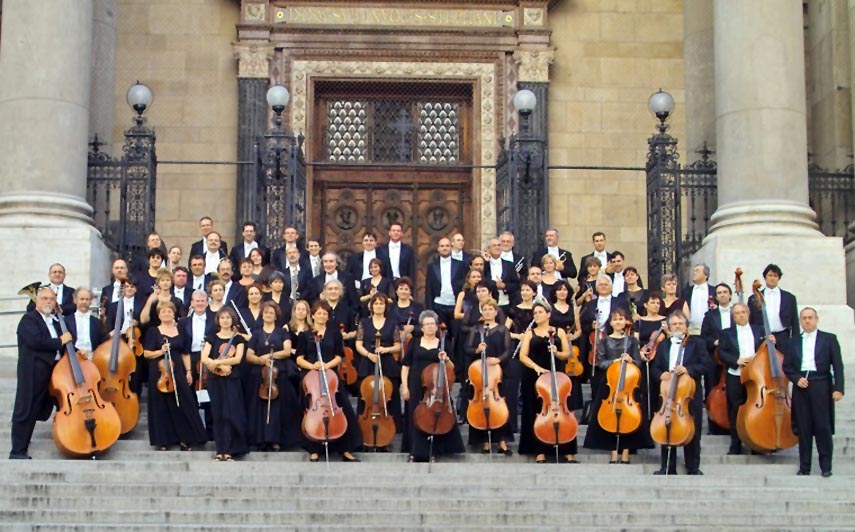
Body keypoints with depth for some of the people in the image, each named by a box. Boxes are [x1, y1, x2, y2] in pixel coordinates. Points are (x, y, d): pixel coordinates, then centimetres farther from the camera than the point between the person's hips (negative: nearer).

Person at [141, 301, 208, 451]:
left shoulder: (180, 331, 10)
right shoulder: (153, 331, 1)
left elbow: (185, 353, 13)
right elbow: (146, 353, -3)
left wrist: (188, 371, 6)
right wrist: (160, 351, -18)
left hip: (177, 372, 3)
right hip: (159, 373, -2)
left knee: (183, 405, 0)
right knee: (161, 406, 2)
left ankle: (185, 439, 7)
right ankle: (163, 440, 10)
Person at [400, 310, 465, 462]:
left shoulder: (443, 344, 6)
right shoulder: (415, 343, 7)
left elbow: (451, 368, 6)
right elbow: (405, 365, 5)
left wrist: (446, 360, -15)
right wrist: (404, 386, -2)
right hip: (417, 387, 0)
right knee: (416, 418, 2)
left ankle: (432, 451, 9)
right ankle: (416, 451, 11)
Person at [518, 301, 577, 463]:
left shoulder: (559, 332, 11)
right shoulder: (530, 333, 10)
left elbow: (567, 354, 6)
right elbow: (523, 356, 0)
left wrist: (556, 353, -15)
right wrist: (536, 367, -16)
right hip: (534, 378, 0)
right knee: (537, 414, -1)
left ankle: (567, 451, -2)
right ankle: (540, 452, 3)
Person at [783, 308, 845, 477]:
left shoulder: (829, 339, 7)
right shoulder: (794, 343, 15)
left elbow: (838, 365, 1)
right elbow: (787, 367, 14)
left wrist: (838, 388, -10)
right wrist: (797, 379, -5)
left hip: (821, 386, -3)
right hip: (801, 387, 3)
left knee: (823, 426, -6)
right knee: (804, 428, 2)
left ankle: (826, 466, 1)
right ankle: (804, 467, 6)